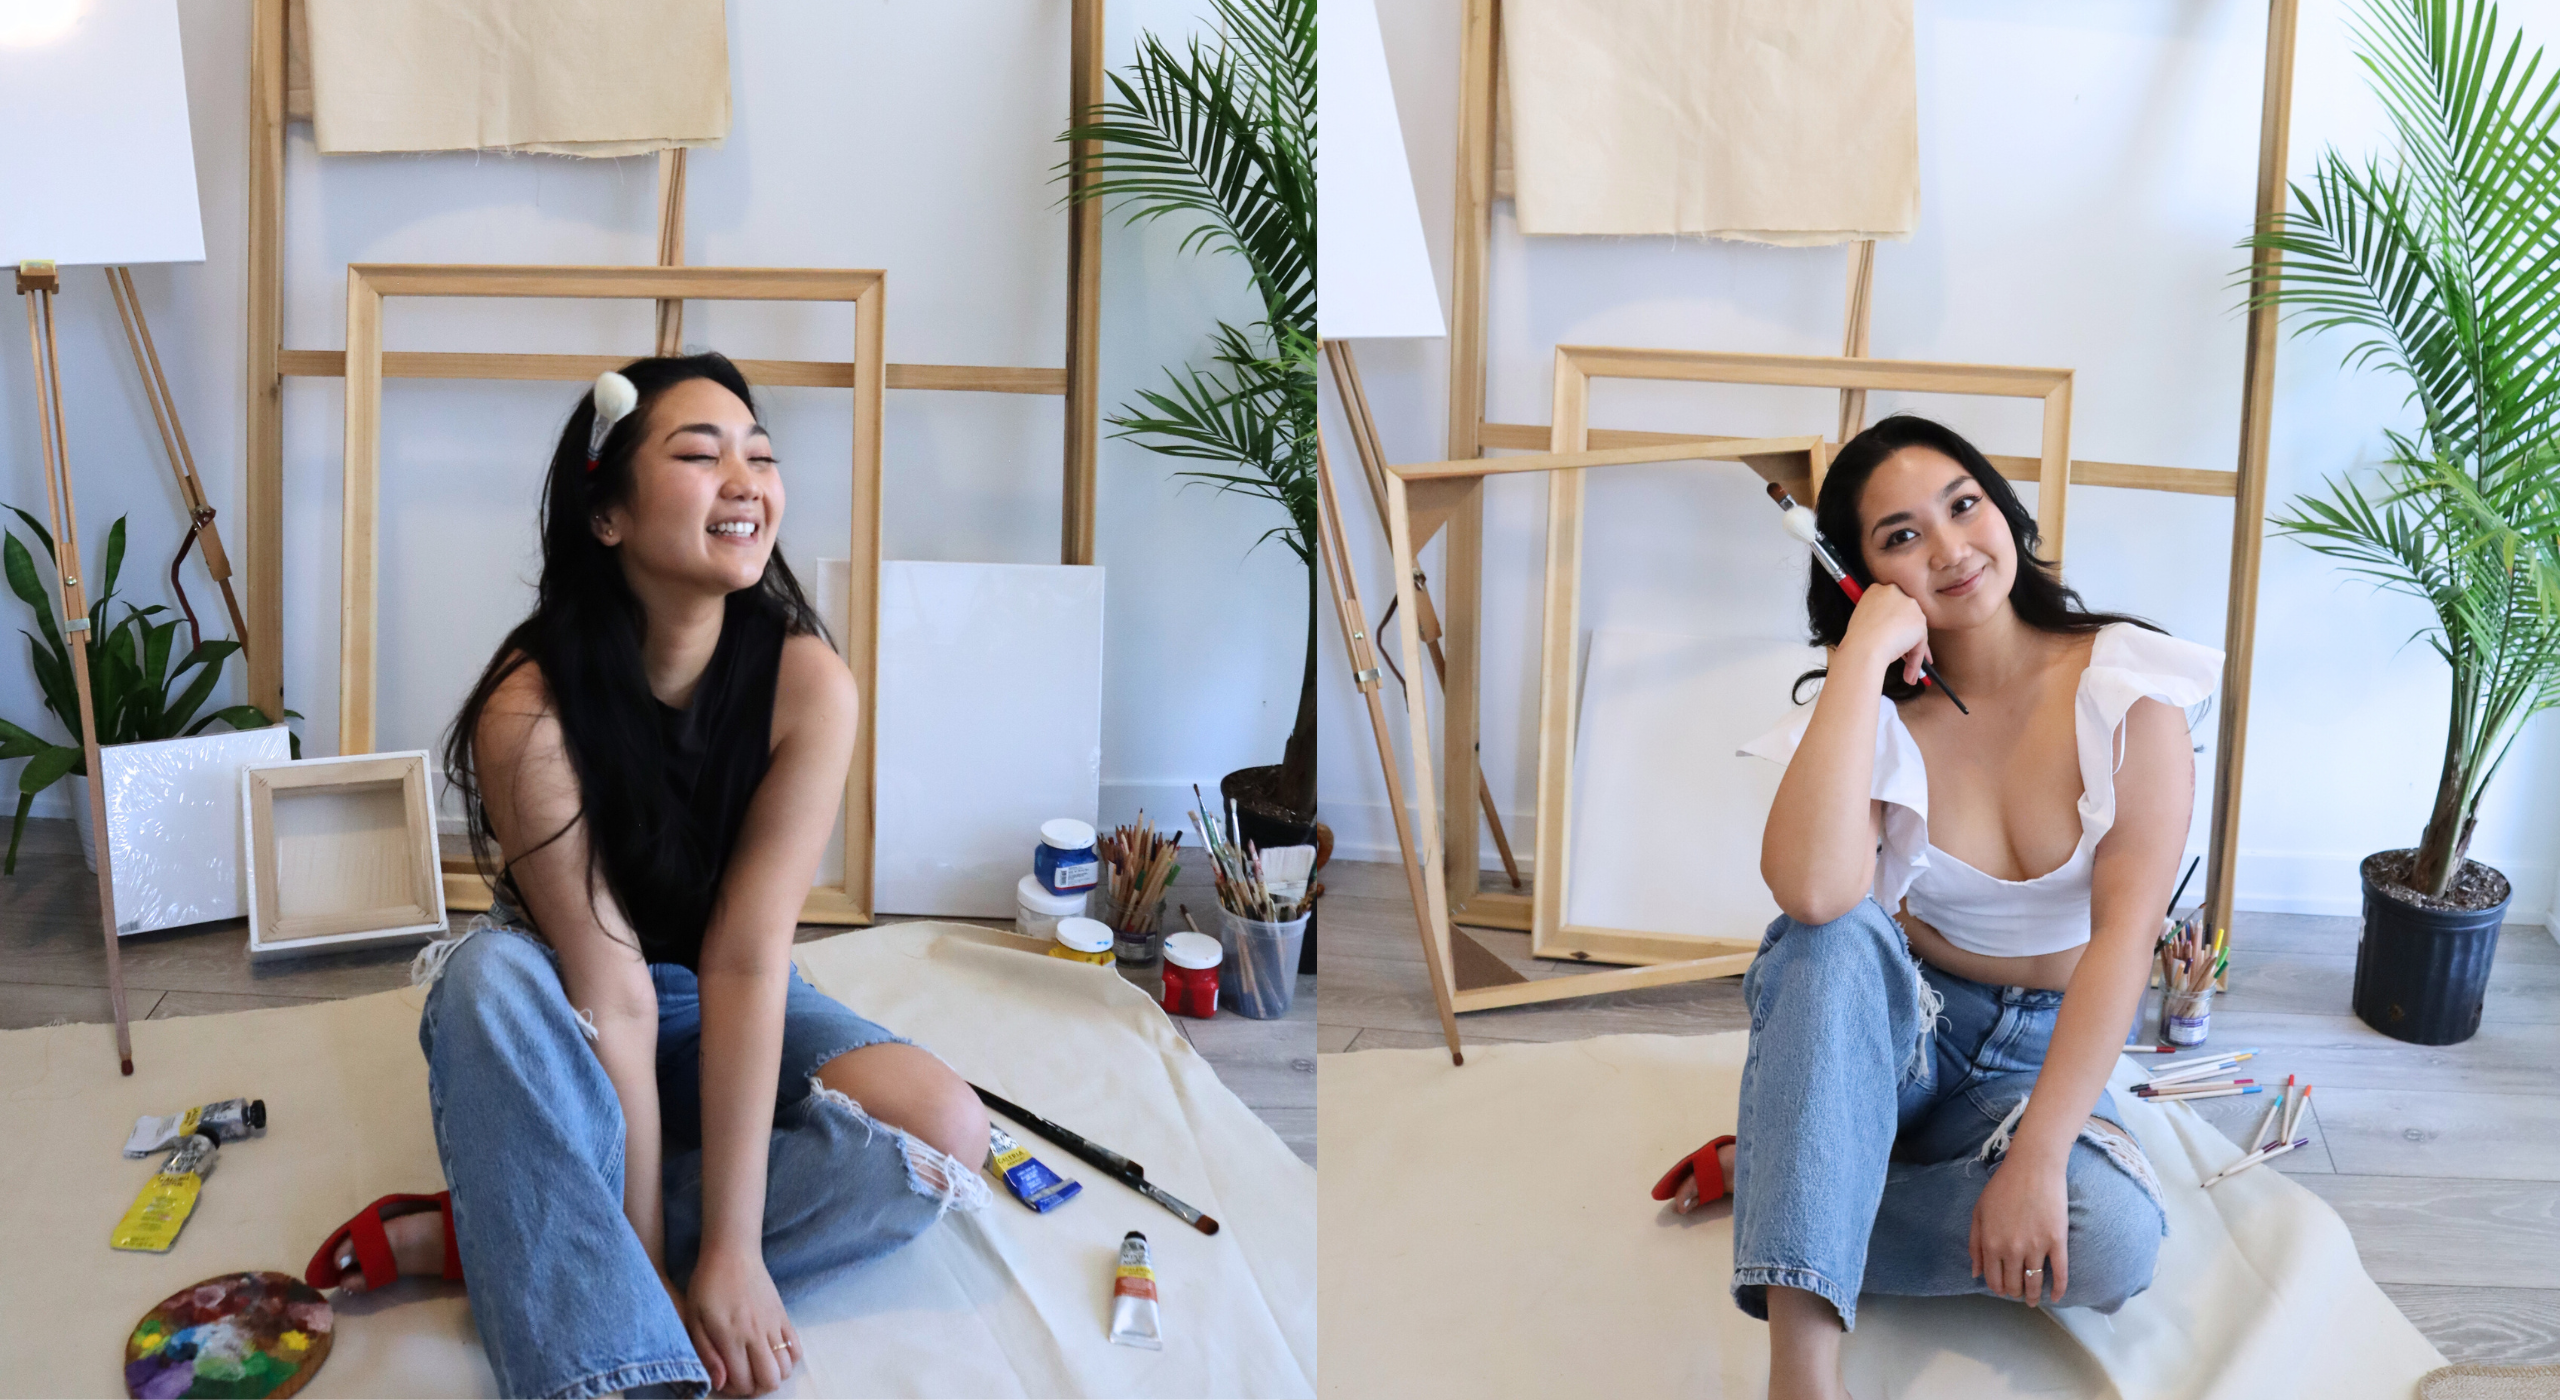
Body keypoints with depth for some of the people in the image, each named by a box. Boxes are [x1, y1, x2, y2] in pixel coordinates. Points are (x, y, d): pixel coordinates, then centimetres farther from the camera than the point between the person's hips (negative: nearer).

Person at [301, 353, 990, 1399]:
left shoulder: (807, 684, -22)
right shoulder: (532, 713, -27)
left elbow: (746, 959, -25)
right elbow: (613, 998, -28)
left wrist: (730, 1247, -29)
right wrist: (650, 1263, -29)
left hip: (730, 1021, 2)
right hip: (568, 1031, -2)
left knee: (944, 1129, -24)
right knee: (491, 974, -34)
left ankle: (482, 1238, -22)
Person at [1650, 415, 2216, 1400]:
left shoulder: (2127, 690, -12)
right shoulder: (1879, 718, -10)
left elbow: (2125, 933, -20)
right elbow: (1813, 893, -33)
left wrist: (2036, 1156, -28)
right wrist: (1863, 653, -28)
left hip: (2039, 1053, 0)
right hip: (1885, 1029, 0)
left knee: (2109, 1242, -33)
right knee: (1836, 938, -36)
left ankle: (1776, 1173, -13)